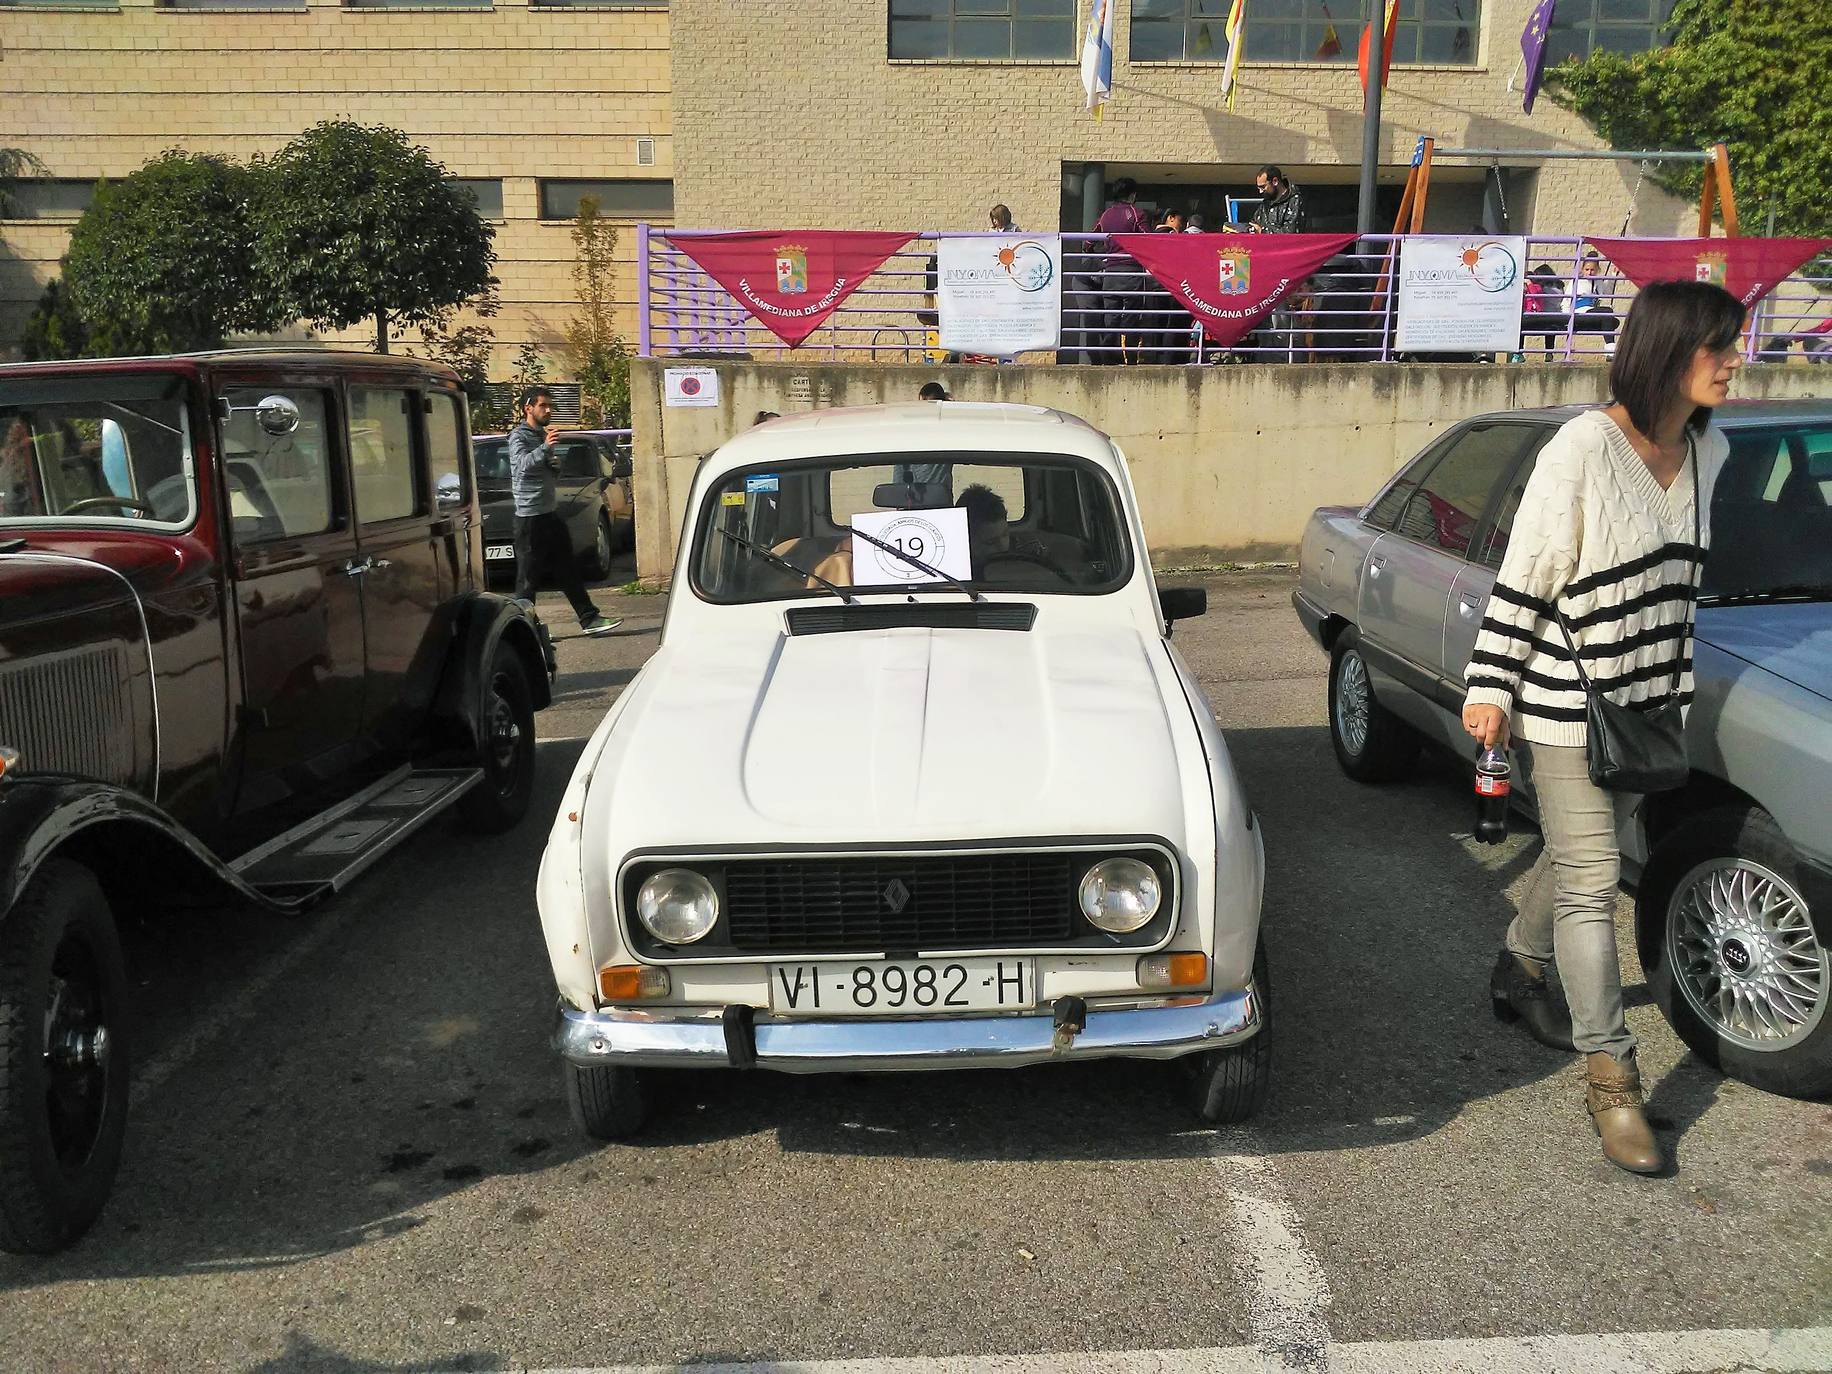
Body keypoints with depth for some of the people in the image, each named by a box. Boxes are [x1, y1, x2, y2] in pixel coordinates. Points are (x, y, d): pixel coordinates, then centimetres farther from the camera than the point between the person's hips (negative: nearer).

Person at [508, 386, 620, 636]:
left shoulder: (542, 435, 19)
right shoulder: (519, 436, -9)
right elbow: (523, 464, -30)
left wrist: (555, 465, 4)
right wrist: (545, 447, -46)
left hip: (550, 513, 9)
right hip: (530, 517, -9)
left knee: (568, 570, 9)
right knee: (529, 577, -6)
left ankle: (589, 619, 11)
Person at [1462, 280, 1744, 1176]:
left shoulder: (1707, 451, 6)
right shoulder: (1584, 448, -17)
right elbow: (1522, 575, -14)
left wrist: (1674, 682, 19)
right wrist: (1489, 689, -15)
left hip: (1649, 700, 7)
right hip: (1567, 706, -7)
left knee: (1575, 861, 20)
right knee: (1591, 884, -3)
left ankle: (1518, 976, 44)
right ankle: (1610, 1077, 5)